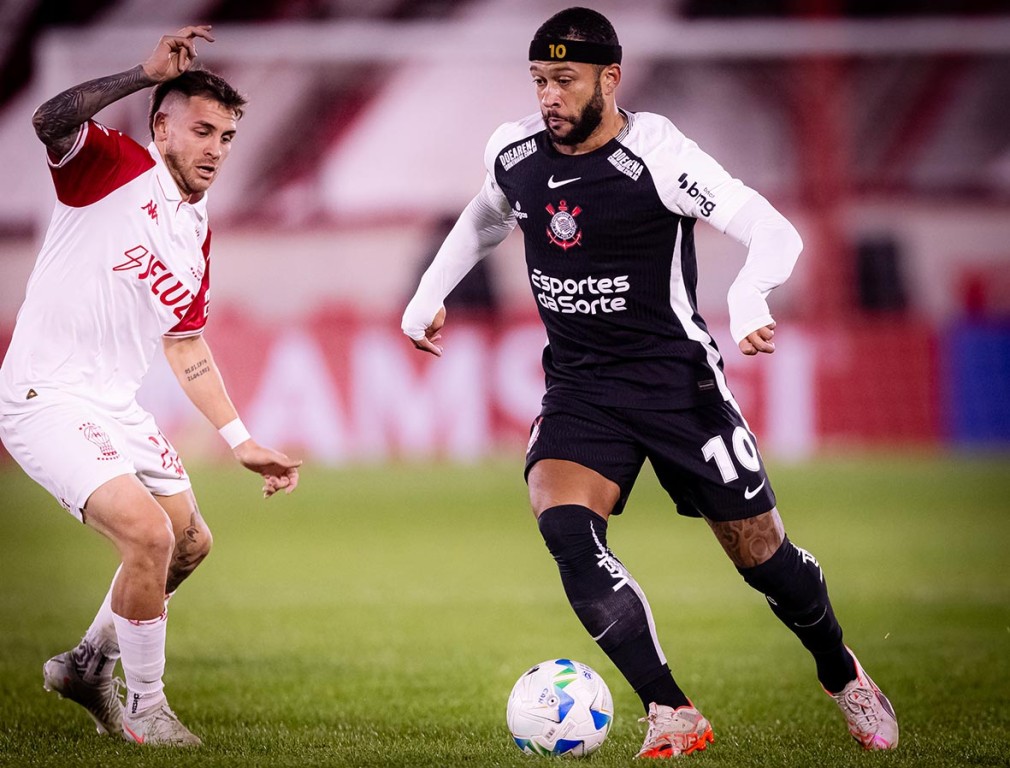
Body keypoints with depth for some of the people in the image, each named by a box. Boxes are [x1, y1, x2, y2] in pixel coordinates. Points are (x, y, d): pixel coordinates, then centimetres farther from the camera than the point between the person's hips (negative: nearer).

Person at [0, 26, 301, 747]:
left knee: (190, 542, 17)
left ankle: (89, 665, 34)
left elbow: (186, 343, 22)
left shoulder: (197, 233, 12)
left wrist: (242, 441, 19)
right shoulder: (118, 166, -9)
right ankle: (145, 707, -5)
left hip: (117, 406, 9)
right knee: (148, 533, -22)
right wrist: (146, 73, -34)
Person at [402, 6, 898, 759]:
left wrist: (749, 300, -44)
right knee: (563, 526, -24)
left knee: (760, 554, 5)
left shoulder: (655, 155, -19)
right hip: (578, 386, 4)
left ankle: (843, 676, 37)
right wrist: (429, 295, 22)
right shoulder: (513, 154, -2)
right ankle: (672, 716, -19)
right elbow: (486, 218, 23)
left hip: (675, 379, -4)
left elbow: (775, 232, -25)